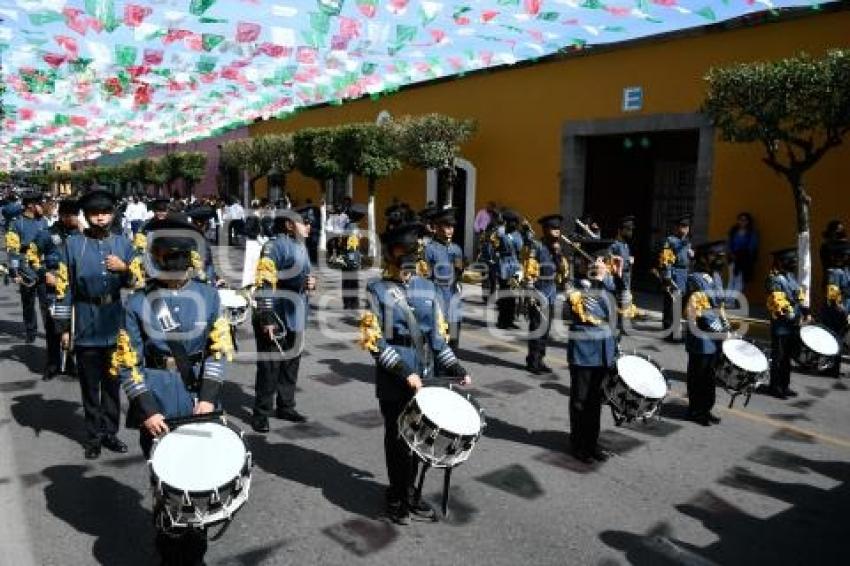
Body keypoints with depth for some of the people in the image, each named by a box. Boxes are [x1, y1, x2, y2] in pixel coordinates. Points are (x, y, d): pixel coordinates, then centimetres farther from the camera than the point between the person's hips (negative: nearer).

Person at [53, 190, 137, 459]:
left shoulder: (124, 243, 3)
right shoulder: (73, 244, -2)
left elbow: (135, 284, 7)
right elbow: (65, 287, -2)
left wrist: (124, 269, -14)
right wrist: (63, 326, -4)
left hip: (116, 325, 2)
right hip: (86, 326, -1)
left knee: (113, 382, 11)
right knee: (90, 384, 9)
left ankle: (110, 432, 24)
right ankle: (94, 436, 21)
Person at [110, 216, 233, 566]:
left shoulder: (208, 296, 1)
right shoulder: (138, 303, -4)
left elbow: (220, 350, 1)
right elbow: (127, 363, -4)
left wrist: (208, 397, -9)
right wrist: (147, 410, -12)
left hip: (199, 405, 2)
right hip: (158, 409, -2)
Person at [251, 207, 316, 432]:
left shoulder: (302, 248, 14)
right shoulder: (275, 246, -14)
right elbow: (264, 284, -20)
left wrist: (312, 283, 3)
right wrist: (266, 318, -24)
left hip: (296, 318, 8)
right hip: (276, 319, -8)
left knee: (291, 365, 16)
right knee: (269, 368, -1)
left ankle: (285, 407, 29)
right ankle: (261, 414, 11)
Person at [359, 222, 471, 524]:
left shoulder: (427, 287, 7)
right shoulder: (377, 290, -8)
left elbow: (438, 335, 11)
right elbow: (374, 341, -14)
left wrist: (456, 368, 3)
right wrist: (404, 373, -20)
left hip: (424, 379, 5)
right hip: (393, 383, -4)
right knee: (397, 439, 9)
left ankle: (408, 494, 32)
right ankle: (397, 497, 27)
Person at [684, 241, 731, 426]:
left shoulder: (715, 278, 13)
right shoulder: (694, 279, -13)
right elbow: (693, 310, -18)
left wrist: (727, 327, 11)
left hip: (716, 336, 8)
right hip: (701, 336, -8)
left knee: (710, 374, 15)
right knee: (698, 375, 3)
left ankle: (706, 408, 26)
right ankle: (695, 410, 14)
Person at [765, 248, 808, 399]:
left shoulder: (791, 276, 14)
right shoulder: (775, 279, -15)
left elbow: (799, 296, 20)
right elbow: (777, 303, -22)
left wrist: (805, 311, 9)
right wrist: (790, 315, -26)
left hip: (793, 325, 9)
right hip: (781, 326, -9)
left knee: (787, 356, 15)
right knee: (778, 357, -1)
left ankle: (784, 385, 24)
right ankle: (775, 387, 9)